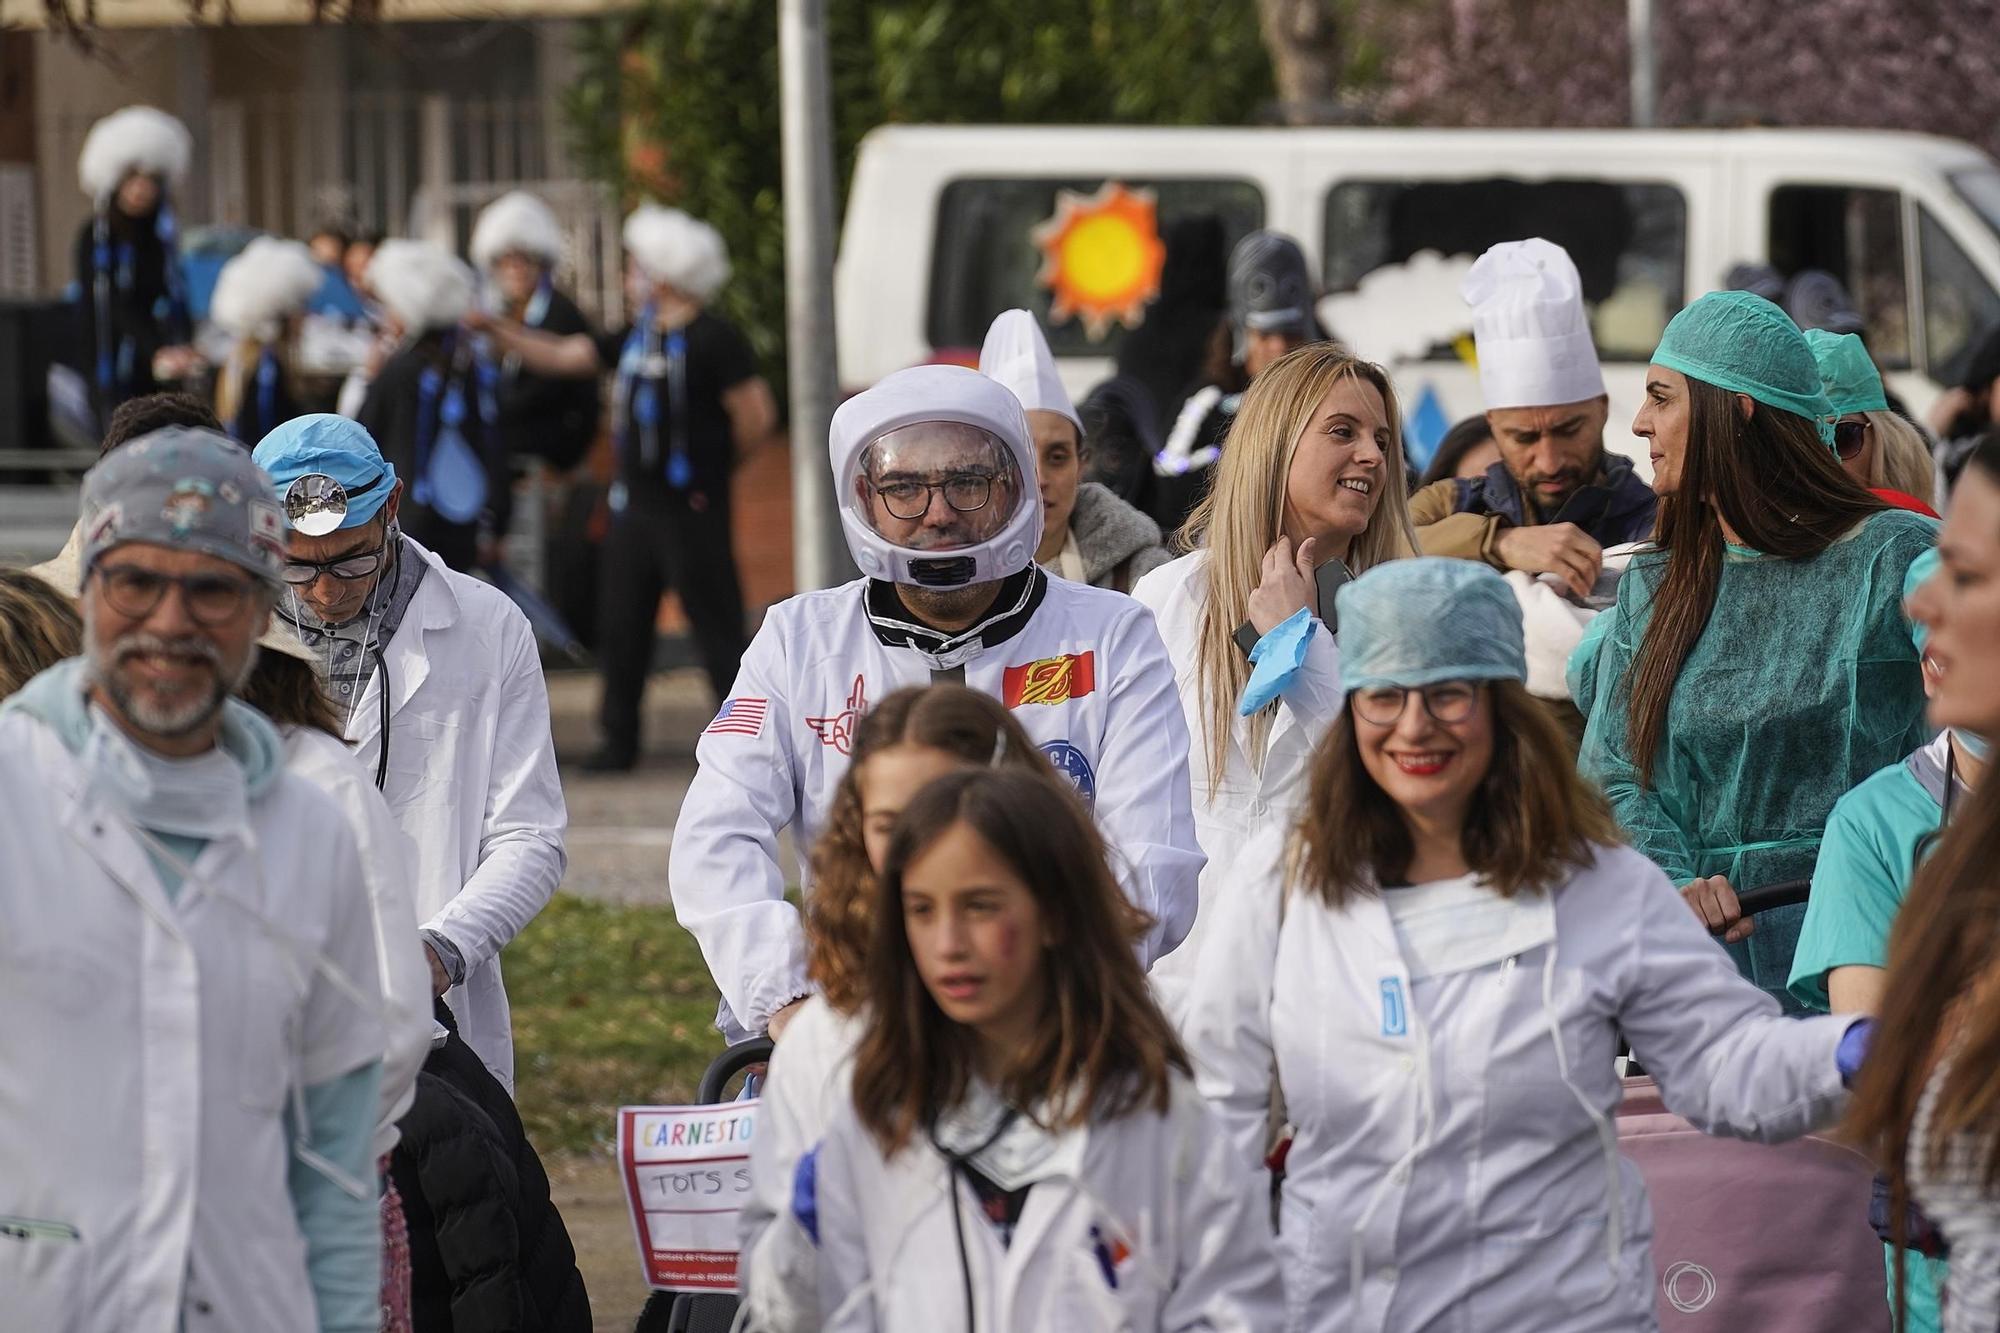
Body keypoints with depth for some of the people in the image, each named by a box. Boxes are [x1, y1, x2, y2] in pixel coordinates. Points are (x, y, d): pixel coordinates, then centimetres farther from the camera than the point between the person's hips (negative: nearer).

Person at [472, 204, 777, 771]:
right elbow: (558, 356, 19)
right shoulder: (636, 337, 12)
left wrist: (713, 468, 0)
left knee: (717, 625, -5)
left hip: (692, 508, -8)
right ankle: (619, 739, 19)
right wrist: (494, 329, 14)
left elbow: (757, 416, -13)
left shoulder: (712, 339, -12)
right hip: (636, 505, 8)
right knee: (621, 623, 10)